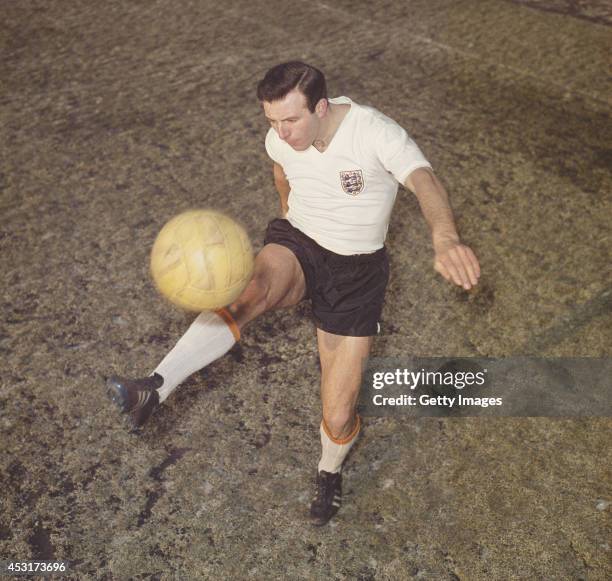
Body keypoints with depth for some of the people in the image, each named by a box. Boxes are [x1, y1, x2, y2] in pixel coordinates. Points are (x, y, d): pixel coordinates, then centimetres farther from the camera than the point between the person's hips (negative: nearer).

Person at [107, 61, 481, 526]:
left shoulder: (376, 133, -23)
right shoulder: (281, 138, -7)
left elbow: (425, 181, -42)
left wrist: (445, 238, -62)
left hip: (357, 268, -3)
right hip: (296, 244, 3)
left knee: (338, 417, -4)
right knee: (255, 286, -38)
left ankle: (330, 471, 31)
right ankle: (153, 391, -47)